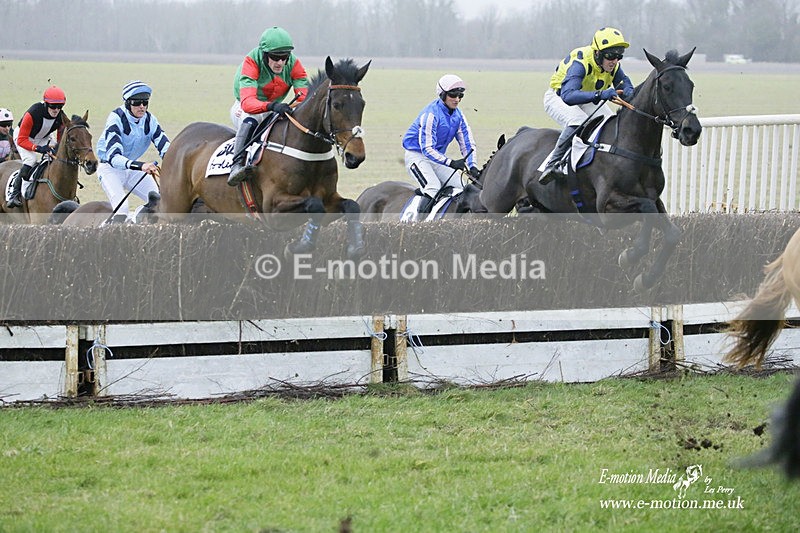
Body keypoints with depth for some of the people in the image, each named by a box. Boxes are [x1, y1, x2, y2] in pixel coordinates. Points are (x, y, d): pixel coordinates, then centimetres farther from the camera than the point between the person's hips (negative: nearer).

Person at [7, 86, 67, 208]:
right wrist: (39, 148, -44)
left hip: (44, 138, 5)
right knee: (30, 161, -29)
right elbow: (21, 140, -32)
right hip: (23, 136, -5)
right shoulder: (32, 114, -36)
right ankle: (14, 195, -25)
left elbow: (61, 141, -5)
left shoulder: (61, 117, -21)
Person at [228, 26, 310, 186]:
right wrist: (271, 106, -60)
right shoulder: (251, 62, -28)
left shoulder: (293, 63, -15)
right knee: (250, 120, -39)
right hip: (244, 109, -5)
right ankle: (237, 165, -47)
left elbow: (306, 95, -19)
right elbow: (247, 102, -41)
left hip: (274, 111, 5)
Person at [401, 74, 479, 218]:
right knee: (433, 188, -30)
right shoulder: (431, 114, -23)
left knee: (461, 187, -4)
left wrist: (472, 167, -13)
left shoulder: (458, 116, 1)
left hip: (437, 159, 8)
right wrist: (451, 163, -36)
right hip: (417, 156, -8)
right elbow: (427, 148, -27)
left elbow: (468, 144, 5)